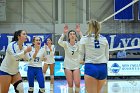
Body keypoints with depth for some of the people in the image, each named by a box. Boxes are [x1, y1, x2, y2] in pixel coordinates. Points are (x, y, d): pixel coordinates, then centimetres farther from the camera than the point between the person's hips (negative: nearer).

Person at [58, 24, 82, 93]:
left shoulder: (78, 44, -4)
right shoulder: (66, 44, -6)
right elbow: (59, 42, -26)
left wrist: (79, 32, -31)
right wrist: (64, 33, -36)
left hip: (76, 66, 0)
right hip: (67, 66, 0)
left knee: (77, 83, -8)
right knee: (70, 84, 4)